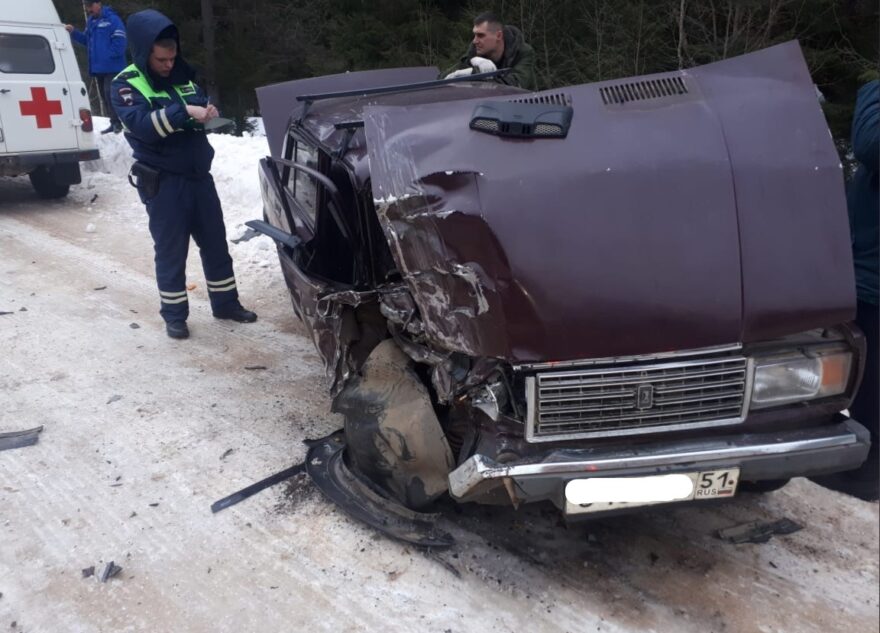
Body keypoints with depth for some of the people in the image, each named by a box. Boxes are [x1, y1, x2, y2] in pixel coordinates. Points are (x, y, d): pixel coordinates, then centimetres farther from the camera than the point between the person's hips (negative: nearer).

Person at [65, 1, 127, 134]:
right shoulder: (90, 21, 15)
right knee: (104, 96, 11)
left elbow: (118, 43, -18)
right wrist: (74, 33, 4)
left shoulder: (112, 19, -11)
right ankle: (114, 123, 18)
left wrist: (106, 55, -17)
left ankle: (117, 122, -5)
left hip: (112, 67, -9)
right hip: (98, 67, 9)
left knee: (110, 94, -13)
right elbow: (86, 40, 19)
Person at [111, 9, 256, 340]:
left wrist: (209, 111, -7)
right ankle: (174, 316, 15)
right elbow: (142, 125, -24)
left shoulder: (182, 76, 11)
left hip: (199, 174, 6)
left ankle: (226, 303, 25)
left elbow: (202, 105, 18)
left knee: (215, 242, 12)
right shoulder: (126, 85, -8)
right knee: (171, 251, 2)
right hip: (162, 182, -6)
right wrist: (183, 111, -32)